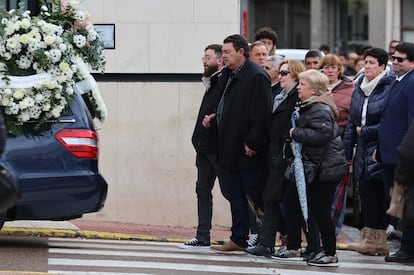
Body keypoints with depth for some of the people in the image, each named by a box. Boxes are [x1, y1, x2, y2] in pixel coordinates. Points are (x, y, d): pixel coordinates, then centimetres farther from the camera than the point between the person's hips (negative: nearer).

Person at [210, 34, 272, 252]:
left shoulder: (256, 76, -14)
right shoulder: (228, 75, 14)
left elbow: (261, 113, -19)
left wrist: (252, 143, -21)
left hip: (248, 152, -9)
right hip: (230, 149, 9)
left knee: (255, 192, -4)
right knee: (235, 195, 10)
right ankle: (238, 240, 15)